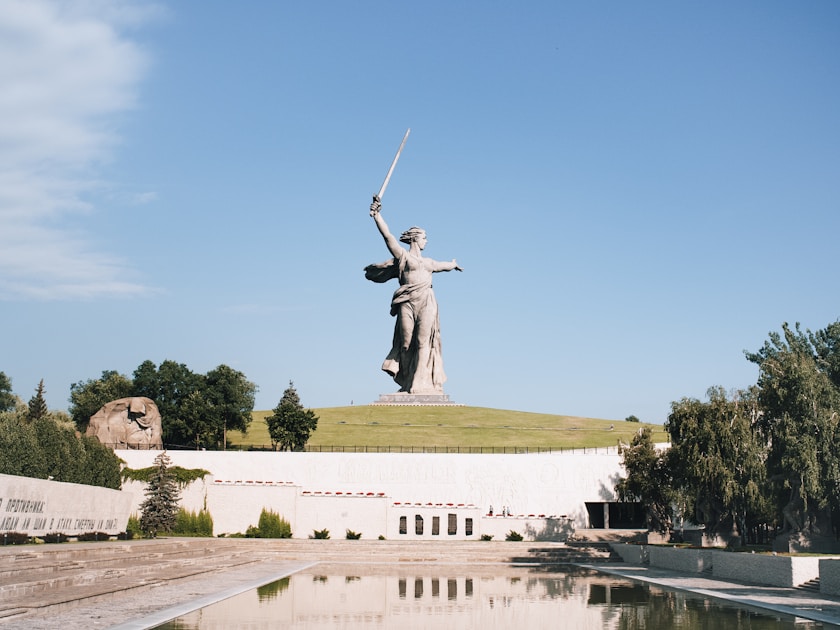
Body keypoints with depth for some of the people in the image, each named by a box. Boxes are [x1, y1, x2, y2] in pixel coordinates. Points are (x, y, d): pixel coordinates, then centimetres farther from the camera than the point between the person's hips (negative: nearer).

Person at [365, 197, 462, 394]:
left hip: (426, 304, 4)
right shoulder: (402, 255, 10)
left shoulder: (429, 262, 27)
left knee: (423, 342, -7)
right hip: (407, 303, -4)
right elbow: (387, 235, -1)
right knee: (406, 343, -4)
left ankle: (420, 383, -10)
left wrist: (453, 264, 68)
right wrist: (377, 215, -10)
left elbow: (444, 265, 48)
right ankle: (407, 382, 5)